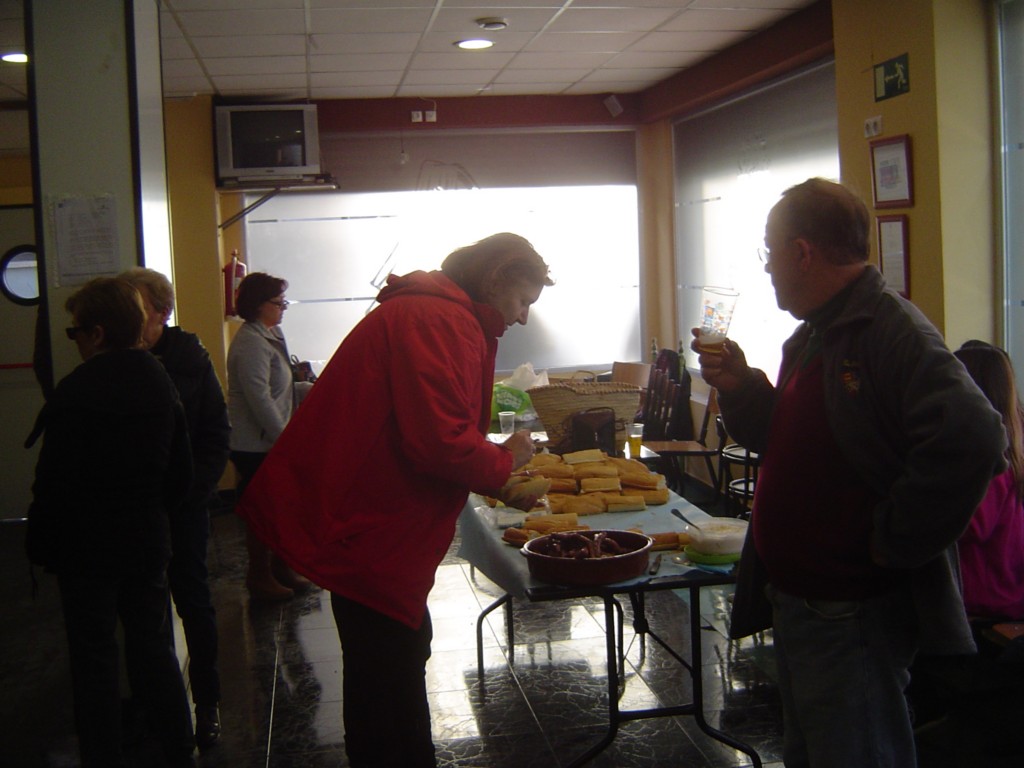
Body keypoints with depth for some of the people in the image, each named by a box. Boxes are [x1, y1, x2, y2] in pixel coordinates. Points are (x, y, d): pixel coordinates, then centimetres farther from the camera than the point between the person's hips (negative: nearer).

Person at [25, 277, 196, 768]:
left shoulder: (77, 391, -18)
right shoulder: (161, 382, 3)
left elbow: (54, 483, -16)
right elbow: (182, 473, 8)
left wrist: (41, 546, -4)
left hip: (87, 547, -6)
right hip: (149, 539, 6)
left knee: (94, 658, 6)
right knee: (153, 645, 16)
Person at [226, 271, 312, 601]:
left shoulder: (267, 336, 13)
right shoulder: (252, 343, -19)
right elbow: (259, 399, -25)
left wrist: (309, 389, 10)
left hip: (270, 442, 10)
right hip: (256, 446, -10)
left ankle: (280, 567, 29)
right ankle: (259, 577, 15)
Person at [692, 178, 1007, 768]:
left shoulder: (893, 331, -21)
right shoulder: (812, 337, 13)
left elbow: (971, 440, -34)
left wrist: (891, 542, -24)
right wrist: (738, 386, 4)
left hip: (853, 614, -10)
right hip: (794, 597, 10)